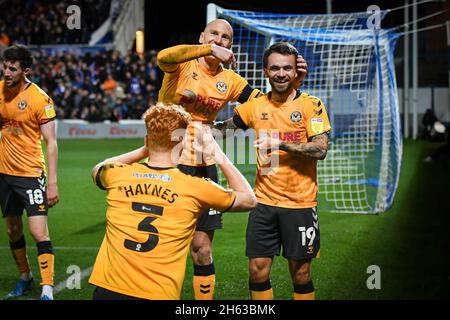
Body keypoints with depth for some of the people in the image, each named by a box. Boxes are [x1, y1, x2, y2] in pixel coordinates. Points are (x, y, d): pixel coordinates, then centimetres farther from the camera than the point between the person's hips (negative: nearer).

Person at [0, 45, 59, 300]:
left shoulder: (40, 99, -14)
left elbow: (51, 142, -14)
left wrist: (52, 182, -17)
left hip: (30, 173, -6)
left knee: (39, 232, -12)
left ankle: (47, 290, -9)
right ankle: (25, 278, 32)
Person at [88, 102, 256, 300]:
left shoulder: (117, 175, 2)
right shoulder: (195, 188, -5)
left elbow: (97, 169, 30)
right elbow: (249, 200, 14)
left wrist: (143, 151, 27)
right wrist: (218, 154, 16)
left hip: (107, 290, 3)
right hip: (159, 294, -3)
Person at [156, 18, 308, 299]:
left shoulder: (229, 80, 8)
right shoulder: (183, 65, -7)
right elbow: (163, 57, -30)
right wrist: (210, 50, -36)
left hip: (204, 167, 4)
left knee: (201, 249, 8)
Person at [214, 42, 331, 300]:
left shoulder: (311, 105, -5)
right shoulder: (256, 106, 6)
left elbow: (320, 150, -15)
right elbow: (224, 128, 22)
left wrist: (280, 144, -21)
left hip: (300, 203, -3)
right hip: (264, 201, 3)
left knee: (301, 274, 5)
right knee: (258, 270, 4)